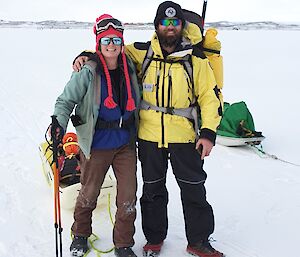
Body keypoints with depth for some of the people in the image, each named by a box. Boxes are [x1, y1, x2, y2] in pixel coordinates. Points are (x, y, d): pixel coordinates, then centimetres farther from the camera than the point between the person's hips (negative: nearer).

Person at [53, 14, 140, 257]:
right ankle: (80, 235, 40)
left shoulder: (129, 68, 2)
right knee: (89, 194, 13)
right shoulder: (88, 72, -12)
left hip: (125, 143, 3)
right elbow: (65, 101, -8)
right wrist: (58, 127, -23)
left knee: (128, 197, 4)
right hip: (96, 144, -3)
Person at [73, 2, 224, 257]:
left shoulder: (196, 58, -3)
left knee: (194, 190, 9)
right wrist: (86, 55, -5)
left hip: (184, 135, -1)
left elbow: (210, 95, -1)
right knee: (153, 189, 15)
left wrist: (209, 132, -9)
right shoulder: (142, 53, -1)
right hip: (149, 135, 1)